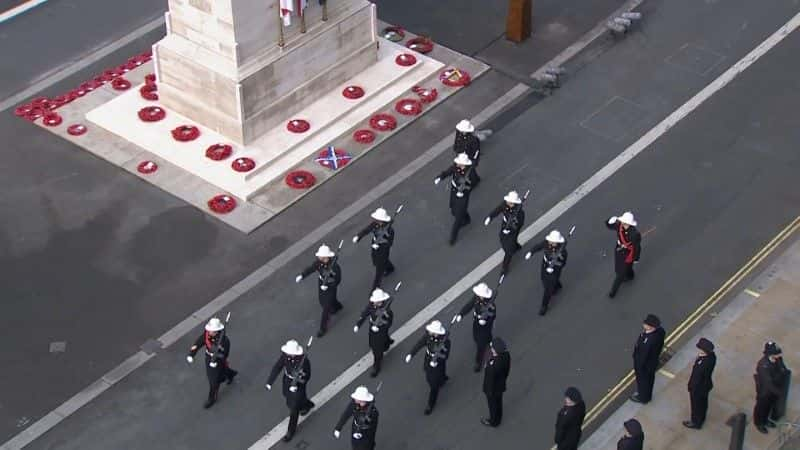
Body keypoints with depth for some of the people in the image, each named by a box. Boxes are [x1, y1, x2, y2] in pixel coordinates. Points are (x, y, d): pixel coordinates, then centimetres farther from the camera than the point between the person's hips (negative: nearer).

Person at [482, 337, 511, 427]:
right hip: (501, 385, 6)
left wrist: (489, 391, -10)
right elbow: (507, 370, -3)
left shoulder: (493, 365, -44)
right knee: (498, 402, 30)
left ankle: (493, 421, 47)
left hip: (493, 388, -6)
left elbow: (490, 380, -27)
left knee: (493, 404, 22)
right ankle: (498, 418, 54)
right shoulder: (506, 354, -22)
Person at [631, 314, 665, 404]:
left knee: (642, 380, 22)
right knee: (650, 378, 30)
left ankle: (643, 397, 47)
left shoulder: (648, 341, -44)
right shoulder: (660, 330, -22)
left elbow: (643, 357, -29)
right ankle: (647, 394, 54)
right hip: (653, 360, 7)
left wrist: (637, 369, -13)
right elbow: (660, 345, -2)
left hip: (645, 365, -7)